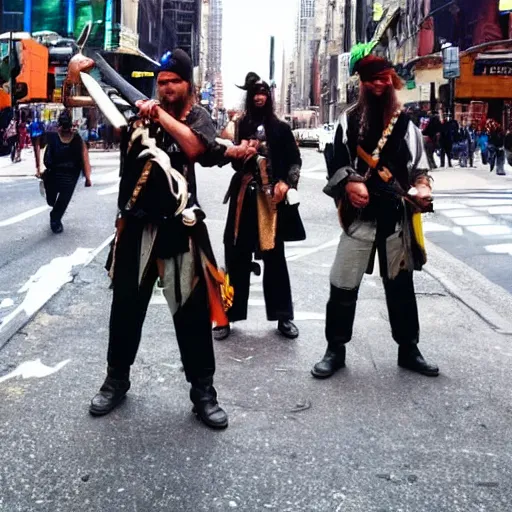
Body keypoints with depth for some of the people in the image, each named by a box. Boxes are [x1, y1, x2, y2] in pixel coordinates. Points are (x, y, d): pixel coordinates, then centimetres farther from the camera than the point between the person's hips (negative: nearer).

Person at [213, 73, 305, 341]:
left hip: (272, 197, 0)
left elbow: (295, 160, 7)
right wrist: (239, 151, -13)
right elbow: (234, 161, 8)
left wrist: (286, 183, -8)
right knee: (237, 256, 2)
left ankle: (283, 316, 14)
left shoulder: (281, 128, 5)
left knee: (274, 256, 6)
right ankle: (228, 315, 10)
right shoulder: (241, 126, 5)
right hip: (245, 196, 1)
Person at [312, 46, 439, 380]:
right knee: (343, 286, 1)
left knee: (401, 285, 13)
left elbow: (420, 168, 7)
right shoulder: (349, 121, 2)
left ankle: (408, 350, 27)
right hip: (359, 217, -1)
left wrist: (422, 188, -14)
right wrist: (349, 183, -20)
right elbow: (336, 164, 0)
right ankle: (335, 350, 16)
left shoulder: (406, 124, 5)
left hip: (397, 218, 2)